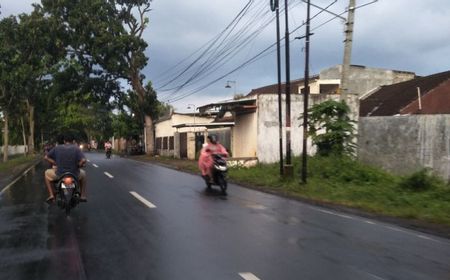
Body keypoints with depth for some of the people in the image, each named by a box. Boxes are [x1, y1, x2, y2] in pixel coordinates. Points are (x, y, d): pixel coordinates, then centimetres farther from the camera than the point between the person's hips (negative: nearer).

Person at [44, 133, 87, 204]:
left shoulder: (57, 148, 1)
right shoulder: (76, 148, -4)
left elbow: (46, 157, 4)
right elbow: (83, 160, -17)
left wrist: (55, 163, 14)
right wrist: (77, 166, 3)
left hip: (59, 175, 1)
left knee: (47, 173, 32)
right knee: (83, 173, 34)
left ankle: (51, 195, 21)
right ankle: (83, 196, 29)